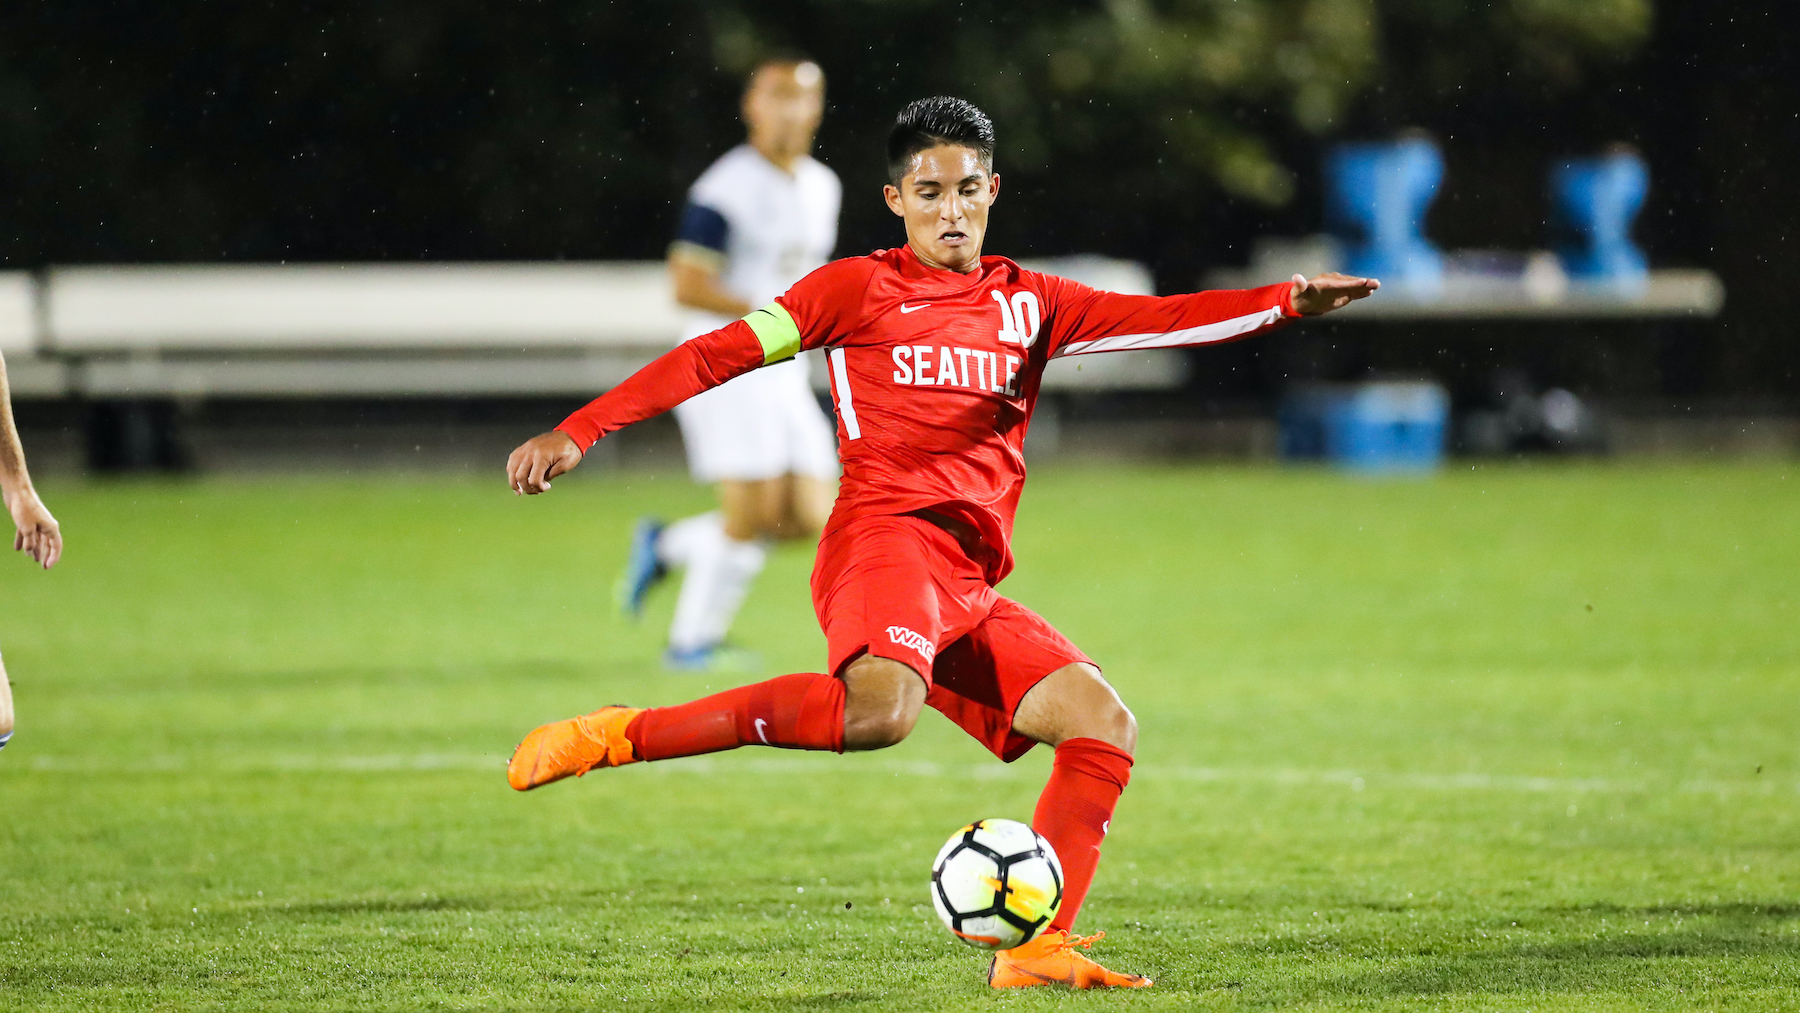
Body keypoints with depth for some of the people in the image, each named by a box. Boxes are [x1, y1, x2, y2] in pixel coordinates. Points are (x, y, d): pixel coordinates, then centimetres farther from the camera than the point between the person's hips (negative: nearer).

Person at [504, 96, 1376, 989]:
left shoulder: (1028, 304, 22)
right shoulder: (860, 288, 8)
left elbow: (1158, 318, 12)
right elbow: (720, 354, 4)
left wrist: (1285, 302, -5)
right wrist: (578, 431, -4)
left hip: (970, 592, 7)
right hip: (886, 543, -7)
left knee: (1104, 723, -8)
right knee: (880, 709, -36)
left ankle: (1035, 949, -11)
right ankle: (620, 737, -29)